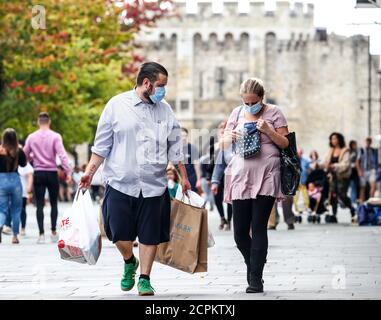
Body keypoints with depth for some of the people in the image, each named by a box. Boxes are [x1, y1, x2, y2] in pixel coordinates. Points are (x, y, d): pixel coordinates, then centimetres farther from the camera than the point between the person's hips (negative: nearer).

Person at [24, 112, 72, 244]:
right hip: (52, 173, -1)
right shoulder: (55, 136, -5)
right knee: (53, 204, 12)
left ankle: (41, 234, -5)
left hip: (38, 174, 1)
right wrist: (68, 172, -14)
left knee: (40, 205, 2)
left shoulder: (31, 137, 2)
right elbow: (62, 155, -13)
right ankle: (54, 232, 14)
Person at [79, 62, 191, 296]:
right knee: (119, 233, -2)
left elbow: (174, 148, 14)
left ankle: (145, 279, 15)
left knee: (150, 235, 1)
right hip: (120, 183, -2)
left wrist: (184, 176, 14)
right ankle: (130, 262, 28)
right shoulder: (117, 105, 1)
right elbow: (102, 144, 5)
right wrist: (90, 172, 1)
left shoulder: (165, 110, 9)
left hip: (153, 186, 2)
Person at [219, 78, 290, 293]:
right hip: (241, 176, 3)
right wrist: (230, 137, -6)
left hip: (266, 177, -3)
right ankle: (253, 266, 27)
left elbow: (285, 143, 3)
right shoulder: (237, 113, 13)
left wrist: (268, 130, -12)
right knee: (240, 231, 1)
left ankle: (256, 279, -5)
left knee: (259, 227, -8)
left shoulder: (274, 112, 4)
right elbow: (224, 144, 17)